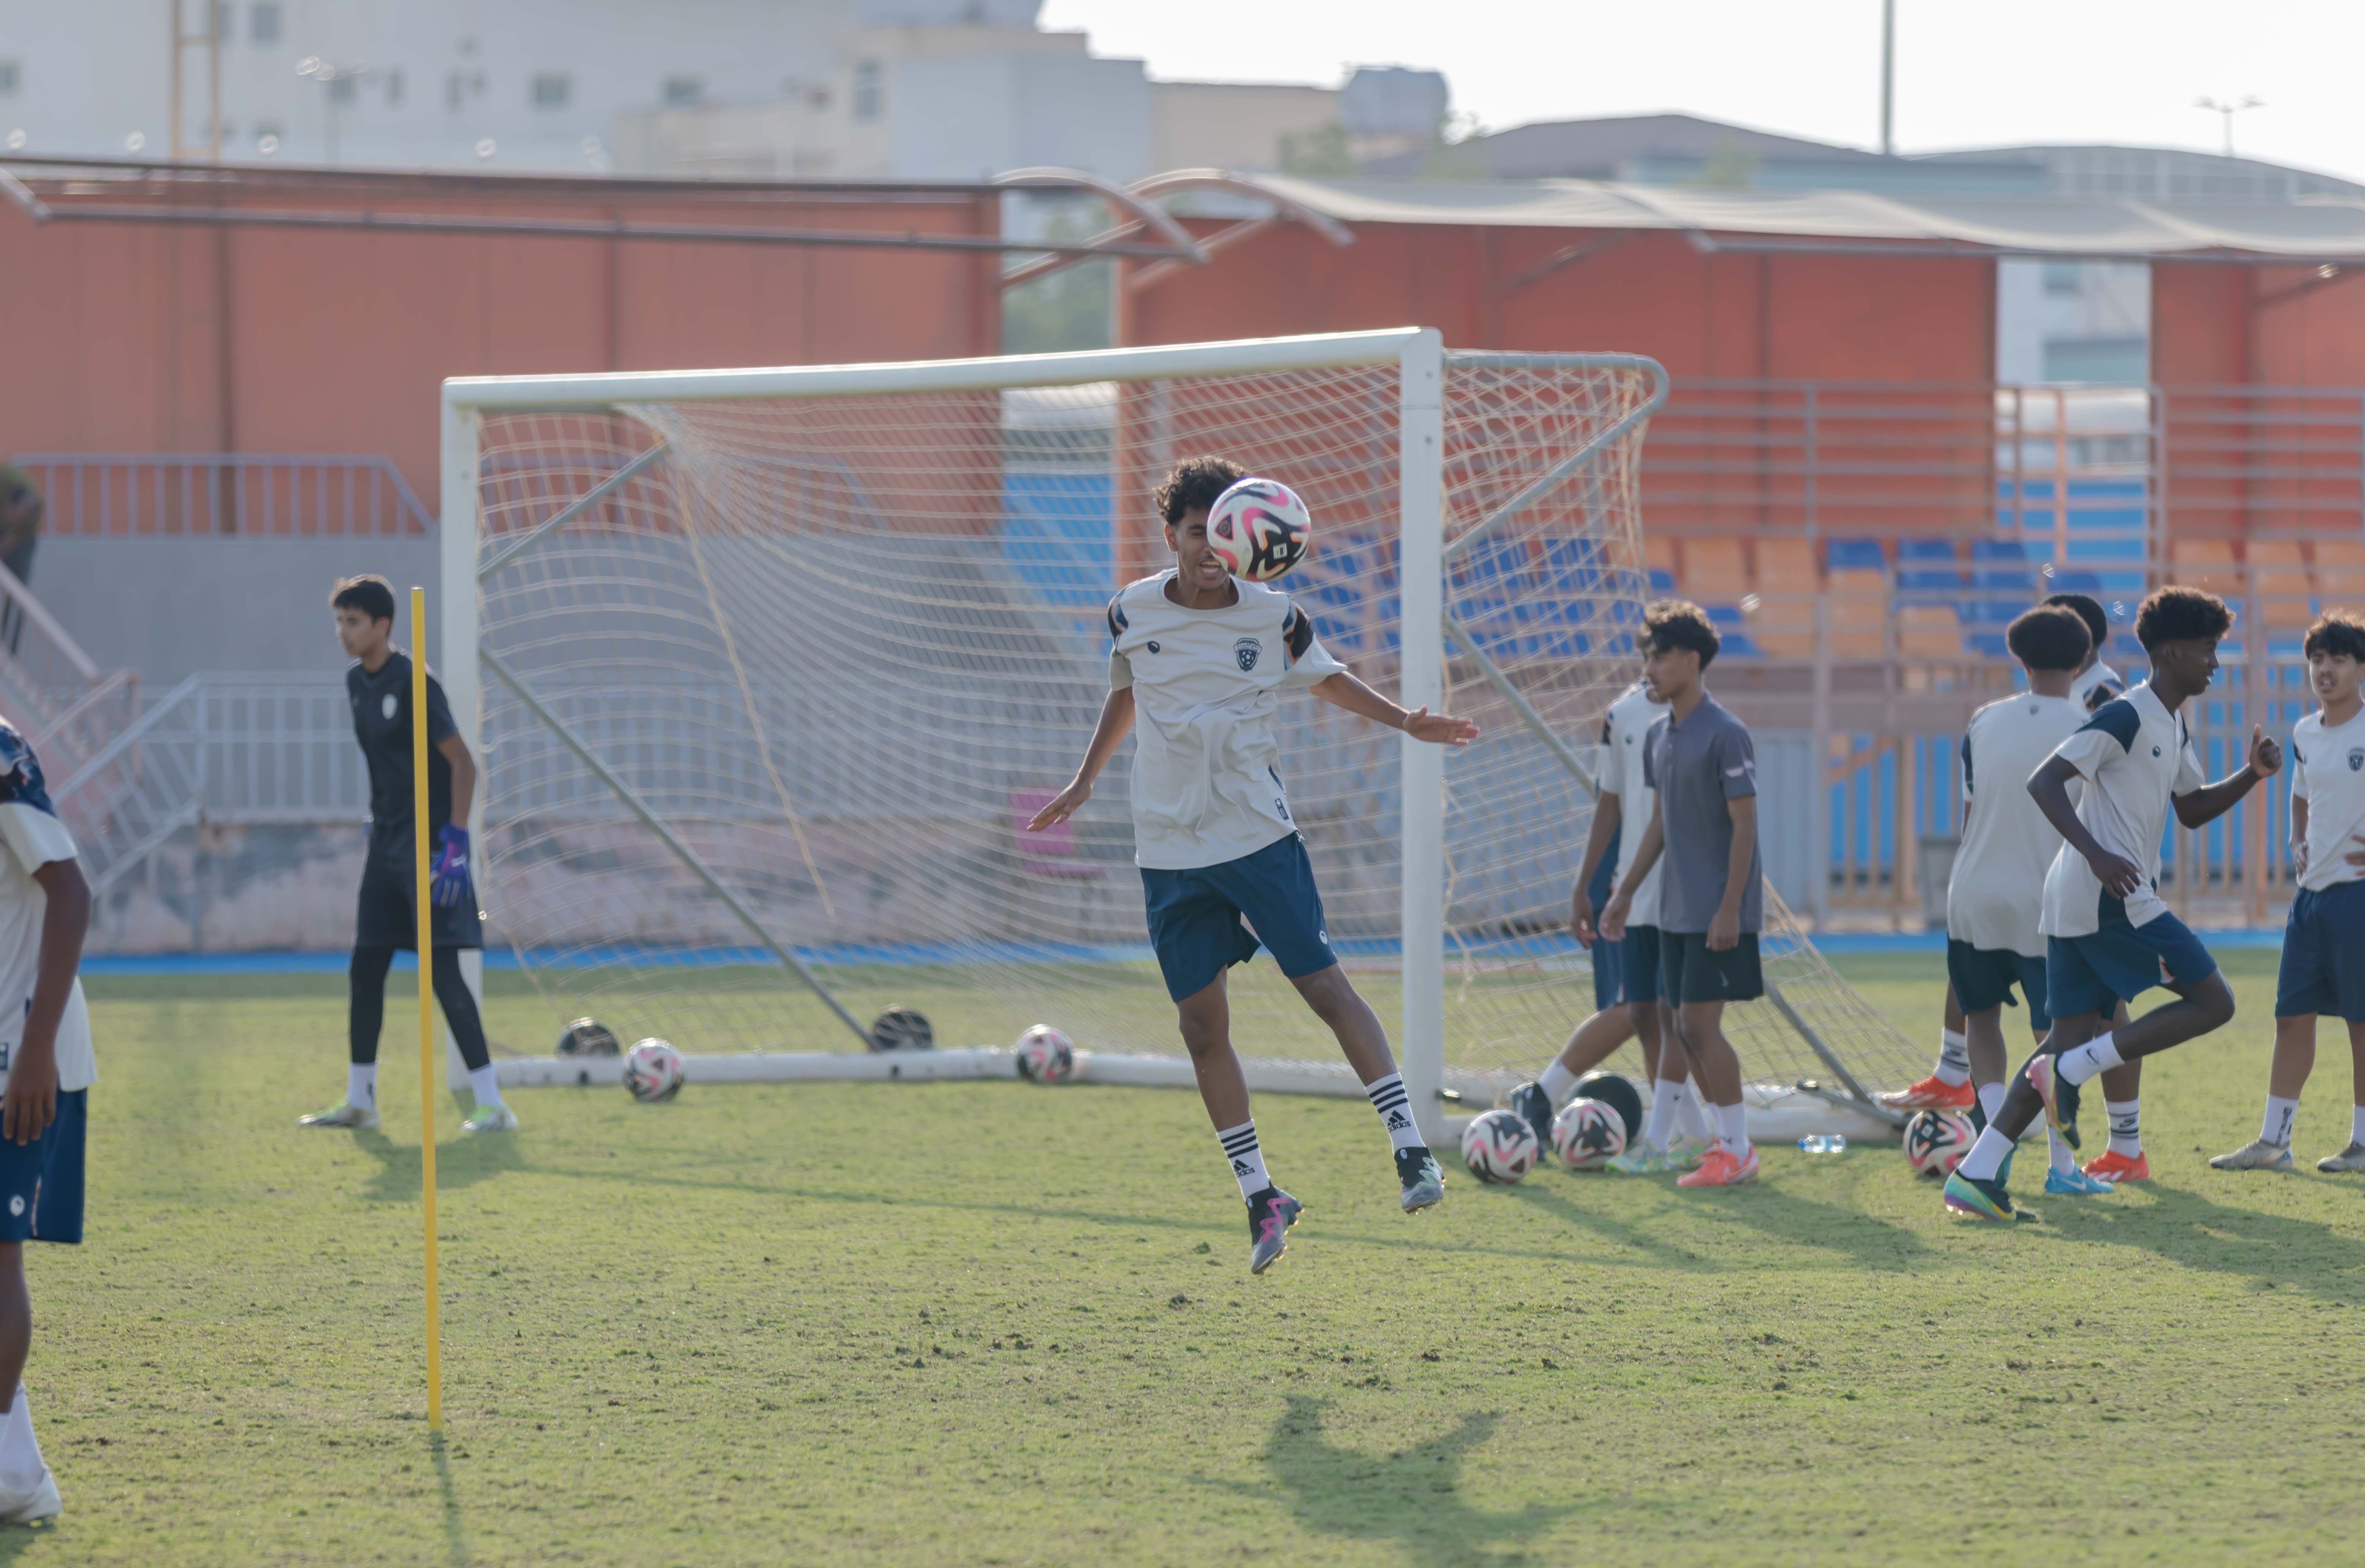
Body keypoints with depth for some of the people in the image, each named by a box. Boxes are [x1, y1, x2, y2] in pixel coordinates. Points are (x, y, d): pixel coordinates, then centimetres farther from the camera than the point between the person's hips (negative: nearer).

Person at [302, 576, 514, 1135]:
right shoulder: (358, 683, 10)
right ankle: (359, 1100, 23)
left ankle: (493, 1105, -10)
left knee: (442, 972, -12)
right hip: (387, 845, 9)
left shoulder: (412, 684, -15)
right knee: (365, 972, 11)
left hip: (430, 845, -9)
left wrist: (454, 842, -21)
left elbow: (463, 763, -16)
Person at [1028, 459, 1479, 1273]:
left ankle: (1410, 1147, -5)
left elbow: (1328, 679, 15)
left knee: (1327, 988, -9)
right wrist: (1084, 782, 22)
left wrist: (1406, 722, 3)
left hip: (1260, 836, -2)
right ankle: (1261, 1197, 10)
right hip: (1170, 852, 2)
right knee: (1203, 1024, 1)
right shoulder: (1133, 613, -1)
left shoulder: (1273, 618, -4)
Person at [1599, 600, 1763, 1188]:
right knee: (1685, 1027, 11)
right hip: (1677, 908, 8)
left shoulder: (1725, 735, -14)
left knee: (1700, 1023, -9)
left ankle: (1737, 1151, -1)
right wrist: (1626, 892, 18)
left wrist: (1730, 910, -19)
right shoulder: (1660, 733, 11)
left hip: (1718, 912, -8)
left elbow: (1745, 824, -15)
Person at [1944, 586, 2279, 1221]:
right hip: (2110, 898, -10)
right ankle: (2068, 1071, -11)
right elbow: (2045, 782, -17)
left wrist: (2252, 774, 13)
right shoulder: (2127, 717, -12)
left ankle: (1976, 1174, 2)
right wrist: (2097, 854, -28)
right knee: (2212, 1003, -7)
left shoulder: (2172, 727, 19)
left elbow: (2192, 810, 30)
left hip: (2074, 904, 10)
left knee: (2074, 1036, 8)